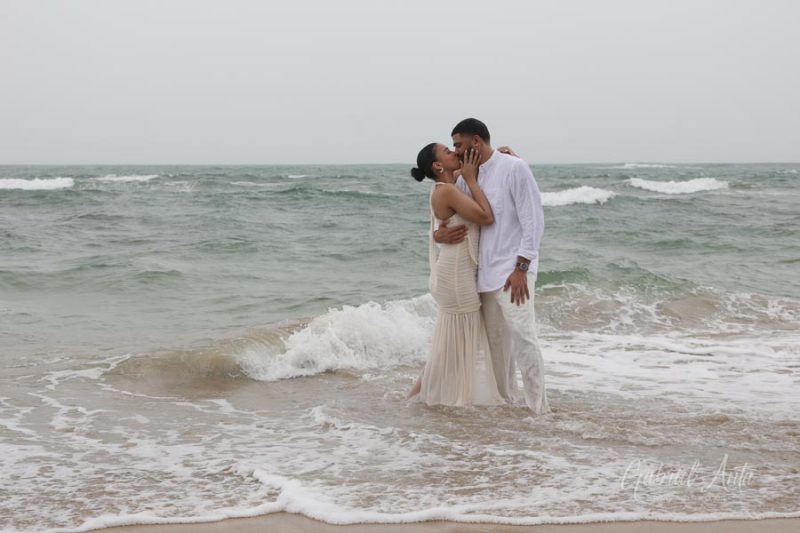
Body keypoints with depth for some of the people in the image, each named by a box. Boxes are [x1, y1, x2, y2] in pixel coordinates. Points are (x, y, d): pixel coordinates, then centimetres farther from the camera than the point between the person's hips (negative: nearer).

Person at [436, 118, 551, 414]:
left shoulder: (513, 168, -8)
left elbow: (533, 219, -11)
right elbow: (445, 213, 20)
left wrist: (521, 268, -15)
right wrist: (438, 234, -5)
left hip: (511, 271, -7)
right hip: (485, 272, 7)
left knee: (522, 337, -12)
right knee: (497, 340, 10)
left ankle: (538, 408, -8)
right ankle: (505, 400, 18)